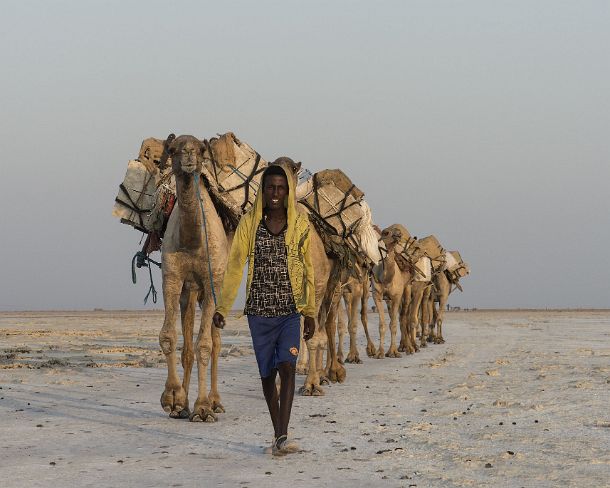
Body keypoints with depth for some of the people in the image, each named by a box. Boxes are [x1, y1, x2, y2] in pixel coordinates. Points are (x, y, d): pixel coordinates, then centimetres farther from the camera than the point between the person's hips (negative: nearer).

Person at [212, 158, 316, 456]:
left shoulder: (300, 224, 1)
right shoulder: (249, 224, 0)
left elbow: (308, 269, 6)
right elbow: (234, 266, -2)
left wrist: (310, 313, 7)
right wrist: (222, 308, -9)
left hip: (290, 310, -1)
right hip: (259, 311, 1)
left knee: (287, 366, -16)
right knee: (267, 373, 8)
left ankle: (282, 437, -19)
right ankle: (277, 434, 20)